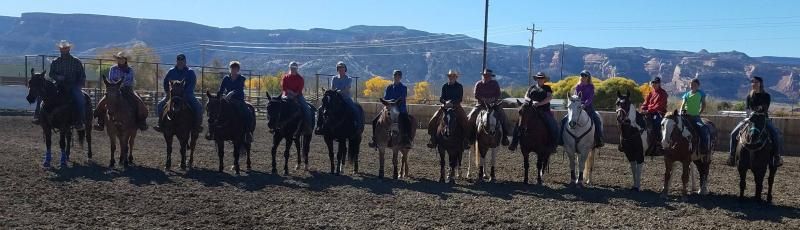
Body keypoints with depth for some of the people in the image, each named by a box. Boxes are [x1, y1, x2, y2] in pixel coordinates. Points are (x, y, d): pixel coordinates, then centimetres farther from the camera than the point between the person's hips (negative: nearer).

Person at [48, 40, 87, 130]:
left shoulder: (76, 62, 6)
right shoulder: (55, 62, 12)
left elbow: (82, 76, 7)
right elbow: (51, 74, 13)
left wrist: (79, 86, -7)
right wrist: (57, 77, -10)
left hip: (73, 85, -3)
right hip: (59, 86, 3)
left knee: (80, 100, -29)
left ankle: (79, 122, -20)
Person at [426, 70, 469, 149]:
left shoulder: (459, 86, 4)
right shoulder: (444, 86, 9)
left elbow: (460, 99, -4)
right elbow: (441, 98, 4)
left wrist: (452, 103, -20)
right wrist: (445, 102, -18)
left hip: (456, 106, -2)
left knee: (464, 119, -27)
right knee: (433, 120, -16)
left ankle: (466, 140, -19)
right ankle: (433, 139, -7)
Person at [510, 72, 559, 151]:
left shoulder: (547, 88, 11)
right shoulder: (532, 87, 17)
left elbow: (549, 97, -5)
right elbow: (526, 97, 12)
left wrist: (539, 103, -19)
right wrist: (532, 101, -11)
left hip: (544, 110, -2)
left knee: (553, 126, -21)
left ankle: (553, 144, -11)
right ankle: (514, 143, -12)